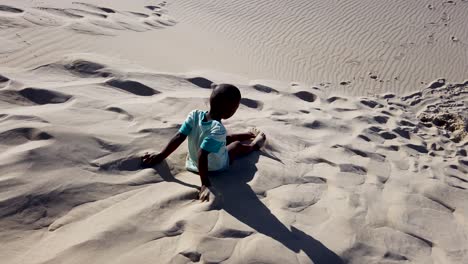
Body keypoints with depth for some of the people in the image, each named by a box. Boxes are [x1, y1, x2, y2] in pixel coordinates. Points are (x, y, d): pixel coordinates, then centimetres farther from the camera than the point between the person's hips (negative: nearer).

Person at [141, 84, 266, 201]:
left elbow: (178, 137, -20)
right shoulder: (218, 130, -40)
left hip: (193, 162, 5)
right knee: (238, 145, 23)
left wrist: (160, 156, -13)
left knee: (226, 138, 30)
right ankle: (254, 144, 56)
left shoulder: (194, 115, -23)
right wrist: (205, 184, -37)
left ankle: (248, 135, 59)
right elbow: (201, 156, -42)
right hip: (215, 167, -5)